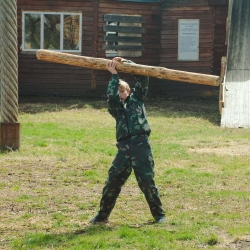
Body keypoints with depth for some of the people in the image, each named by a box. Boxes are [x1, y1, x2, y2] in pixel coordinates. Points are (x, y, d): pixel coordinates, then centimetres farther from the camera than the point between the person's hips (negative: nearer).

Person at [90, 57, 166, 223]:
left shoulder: (137, 98, 15)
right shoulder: (115, 107, 17)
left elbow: (143, 78, 7)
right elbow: (111, 96, -5)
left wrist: (126, 62, 3)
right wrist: (114, 76, -1)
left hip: (141, 144, -2)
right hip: (124, 148, 2)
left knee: (147, 182, -1)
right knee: (113, 181, 4)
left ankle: (159, 214, 10)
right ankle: (103, 215, 15)